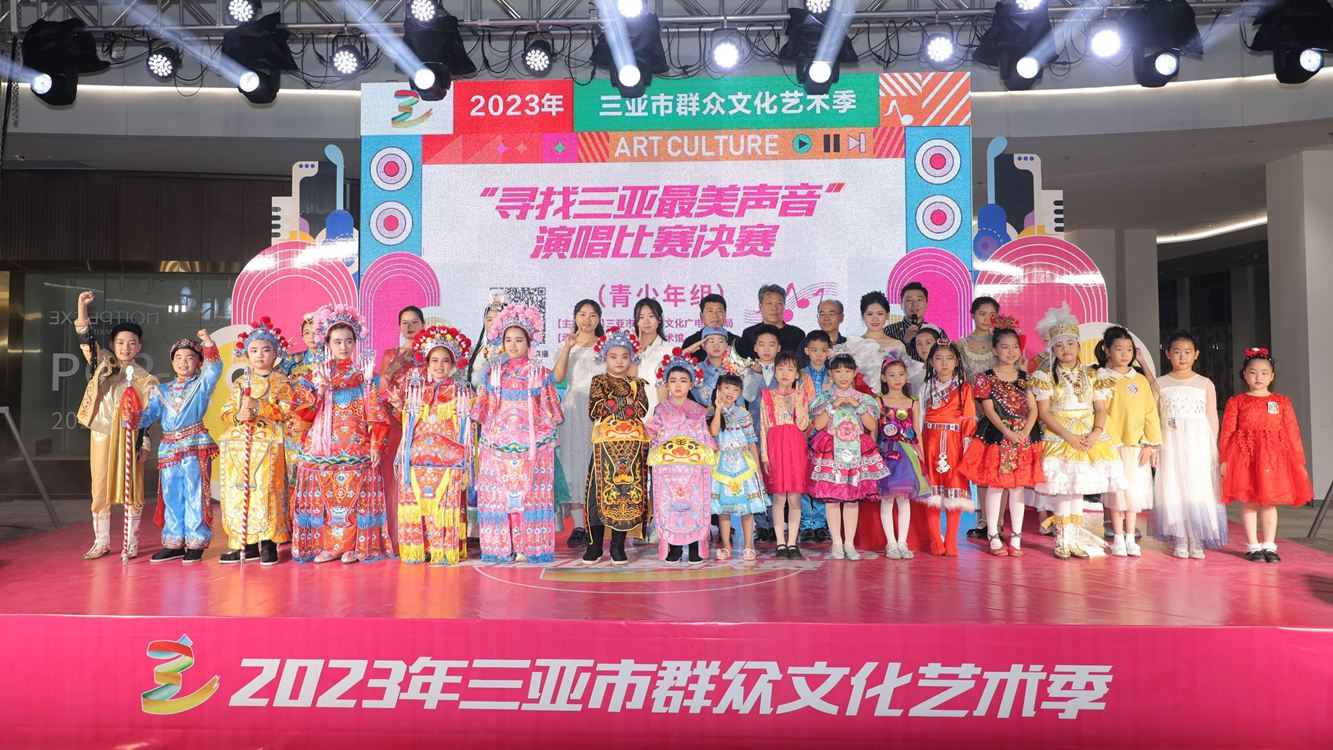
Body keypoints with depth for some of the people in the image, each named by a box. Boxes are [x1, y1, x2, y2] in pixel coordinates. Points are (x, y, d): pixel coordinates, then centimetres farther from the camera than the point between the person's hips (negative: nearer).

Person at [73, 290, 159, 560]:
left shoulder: (145, 378, 0)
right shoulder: (103, 363, 9)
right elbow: (86, 338, 0)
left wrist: (144, 444, -8)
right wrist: (82, 307, -10)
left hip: (129, 437, -3)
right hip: (101, 434, 3)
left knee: (131, 490, 1)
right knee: (100, 490, 7)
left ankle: (131, 543, 10)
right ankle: (101, 542, 18)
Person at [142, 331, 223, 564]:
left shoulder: (202, 385, 6)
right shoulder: (162, 391, 17)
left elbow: (215, 367, -12)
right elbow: (149, 414, 10)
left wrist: (208, 343, -24)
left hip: (195, 447, -5)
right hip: (168, 447, 5)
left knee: (194, 495, -3)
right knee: (171, 497, 10)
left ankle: (196, 543, 5)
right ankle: (174, 543, 19)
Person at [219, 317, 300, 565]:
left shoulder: (281, 382, 5)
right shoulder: (240, 382, 17)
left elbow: (286, 409, -7)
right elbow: (226, 411, 12)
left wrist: (259, 406, -16)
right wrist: (238, 416, -10)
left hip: (268, 444, -4)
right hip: (237, 444, 5)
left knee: (265, 491, -11)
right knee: (238, 492, 1)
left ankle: (268, 543, -3)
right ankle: (246, 544, 9)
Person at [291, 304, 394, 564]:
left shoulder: (363, 374, 4)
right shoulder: (318, 374, 12)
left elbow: (376, 414, 0)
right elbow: (305, 413, 6)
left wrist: (376, 445, -8)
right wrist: (319, 392, -11)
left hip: (355, 448, -3)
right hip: (322, 448, 3)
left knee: (352, 494, -4)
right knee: (324, 496, 1)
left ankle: (352, 546, 4)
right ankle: (327, 545, 9)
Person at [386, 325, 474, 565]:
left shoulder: (461, 392, 6)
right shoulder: (415, 388, 11)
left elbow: (467, 429, 9)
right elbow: (406, 423, 18)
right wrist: (399, 407, 1)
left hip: (448, 460, -2)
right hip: (416, 459, 2)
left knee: (445, 506, -4)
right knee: (416, 503, 1)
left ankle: (444, 551, 1)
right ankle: (415, 550, 8)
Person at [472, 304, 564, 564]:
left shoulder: (539, 372, 6)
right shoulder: (494, 372, 11)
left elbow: (548, 408, 6)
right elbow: (483, 407, 13)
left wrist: (549, 435, 2)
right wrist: (483, 432, 8)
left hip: (531, 442, -2)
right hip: (498, 442, 2)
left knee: (528, 492, -4)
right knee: (499, 492, -1)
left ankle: (526, 547, 0)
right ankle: (501, 547, 5)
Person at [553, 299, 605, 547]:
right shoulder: (566, 346, 14)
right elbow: (558, 377, -3)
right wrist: (568, 347, -9)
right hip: (573, 410, 1)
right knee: (573, 463, -4)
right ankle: (578, 525, -1)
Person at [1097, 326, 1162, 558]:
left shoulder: (1140, 380, 9)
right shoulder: (1100, 379, -2)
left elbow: (1150, 413, 6)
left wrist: (1151, 444, -2)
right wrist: (1114, 442, -14)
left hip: (1137, 445, 3)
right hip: (1114, 445, -3)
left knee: (1135, 491, 7)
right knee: (1117, 491, 2)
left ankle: (1130, 539, 18)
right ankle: (1118, 540, 13)